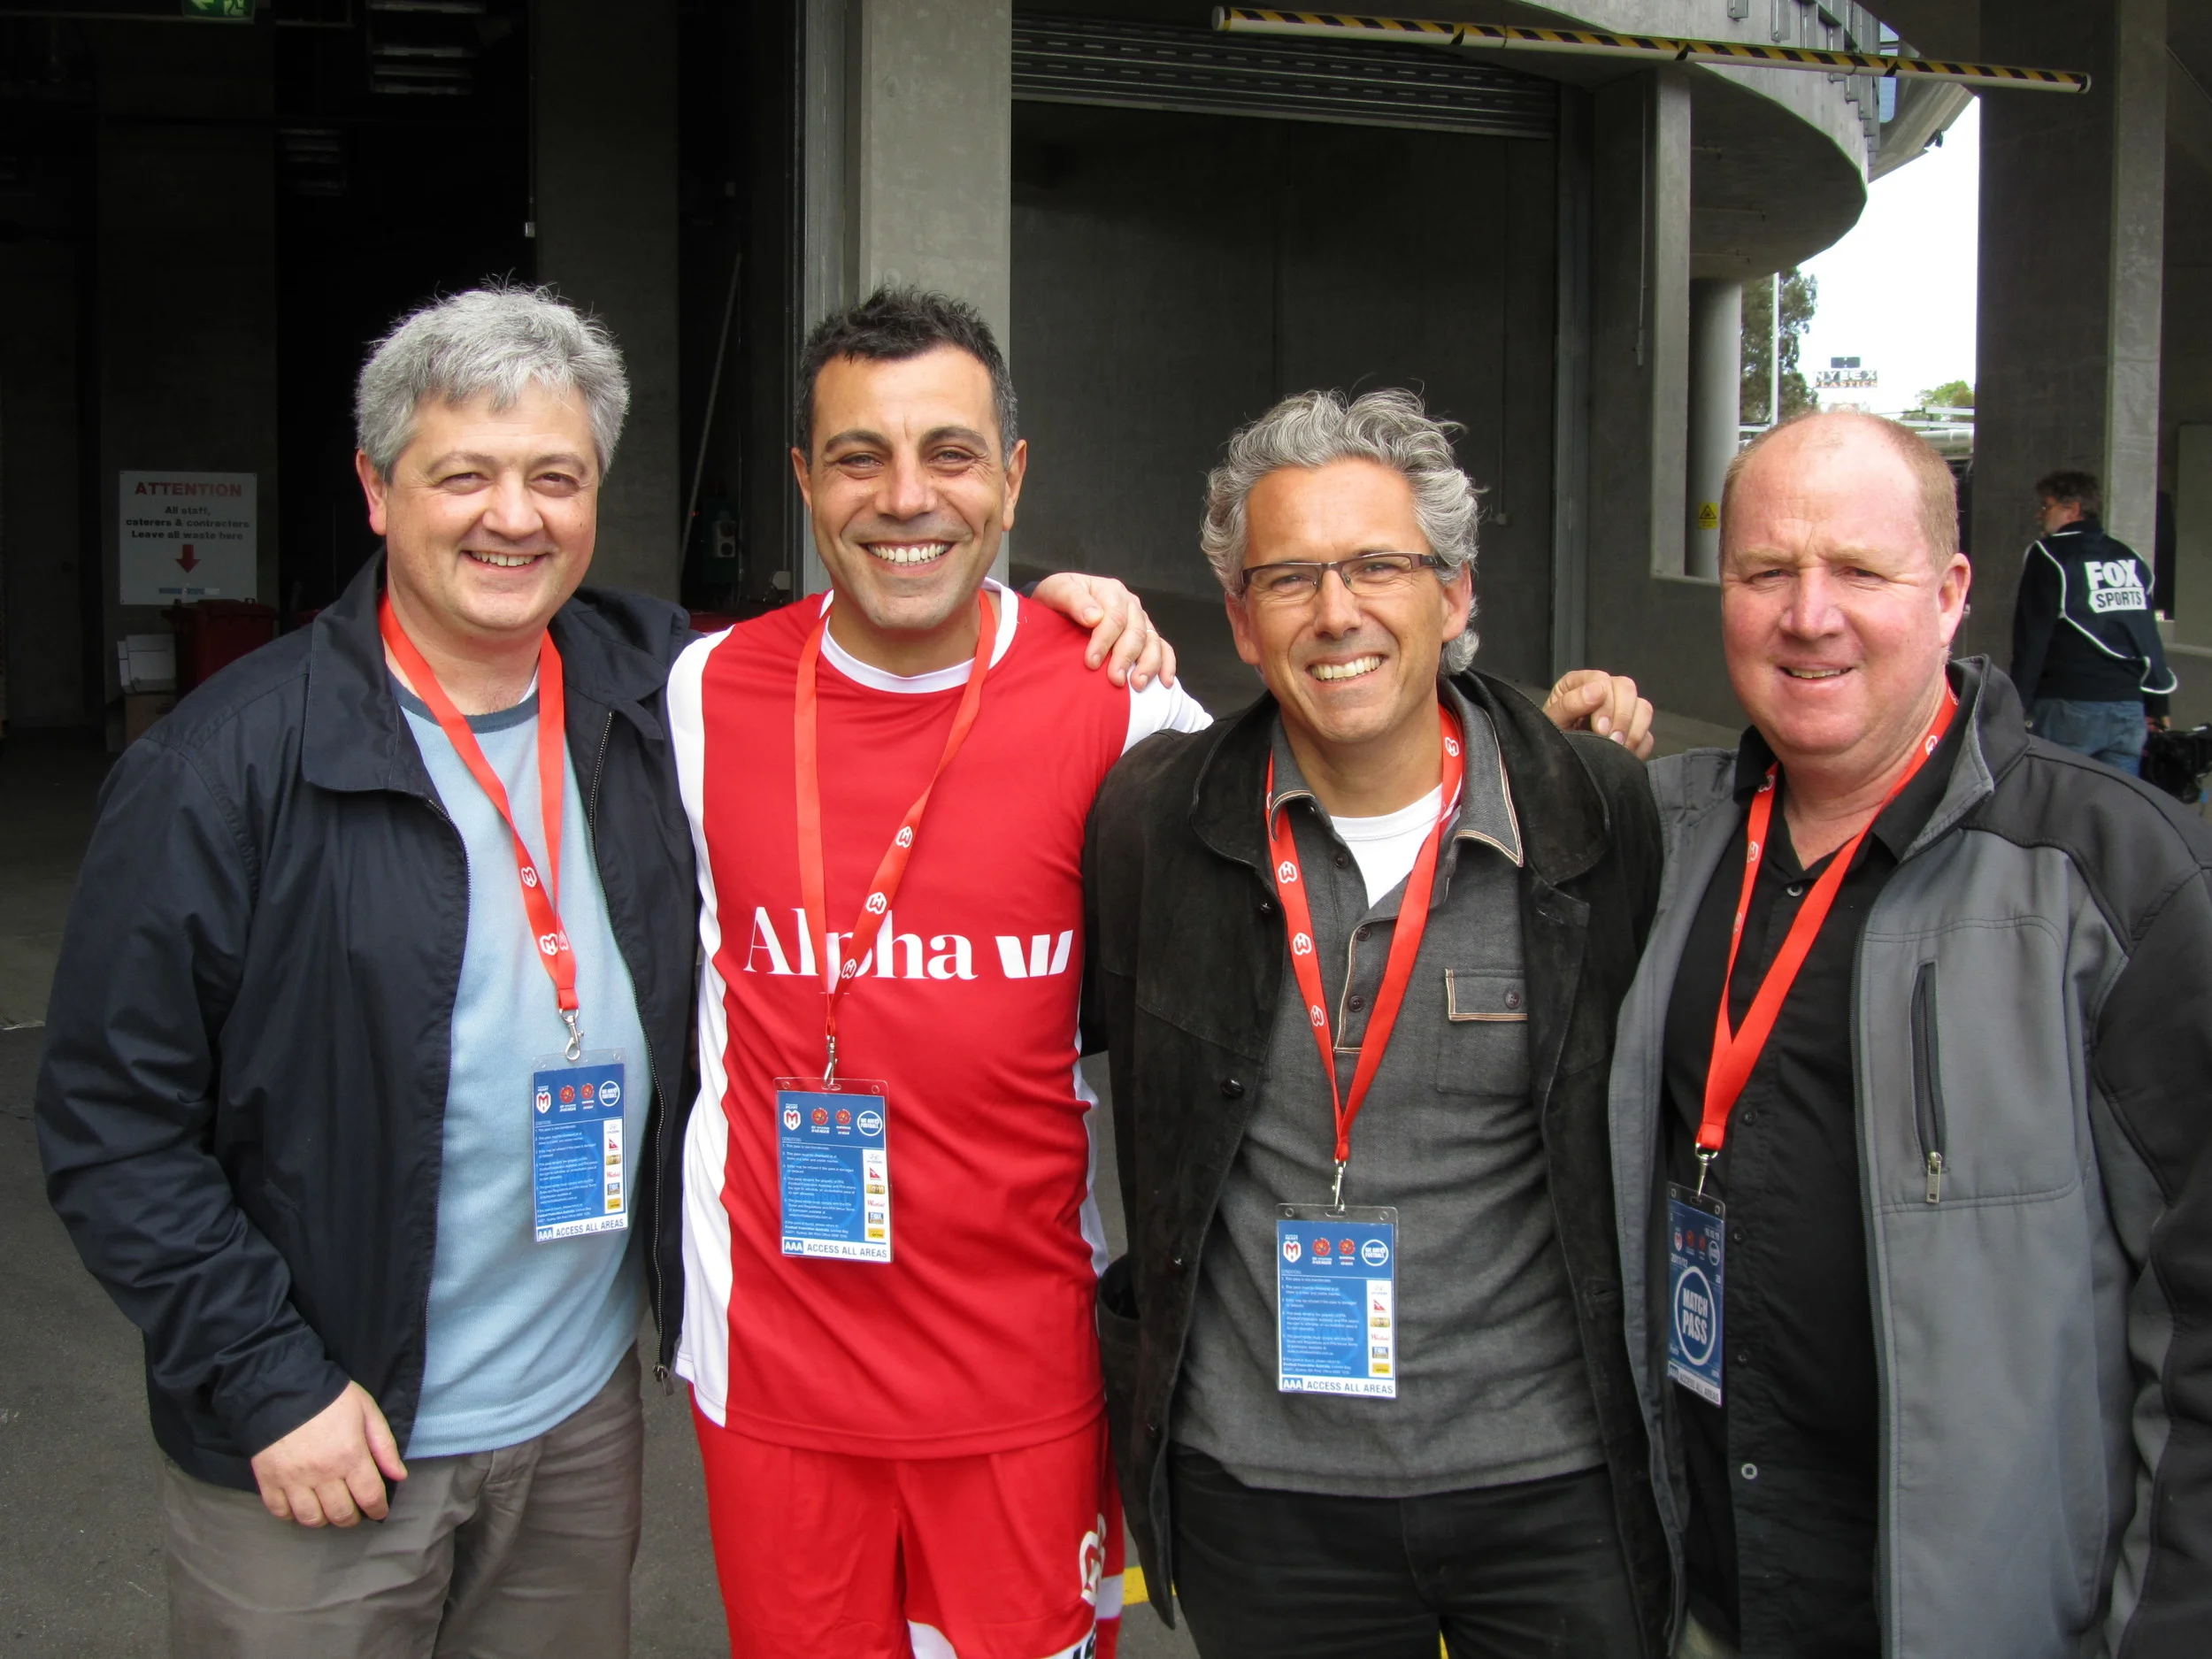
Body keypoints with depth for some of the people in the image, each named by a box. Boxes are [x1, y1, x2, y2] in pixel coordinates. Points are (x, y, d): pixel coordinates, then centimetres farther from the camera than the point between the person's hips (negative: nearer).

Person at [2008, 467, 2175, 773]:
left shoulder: (2048, 556, -3)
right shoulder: (2130, 559, 16)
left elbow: (2031, 637, -7)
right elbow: (2150, 637, 18)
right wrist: (2157, 707, 22)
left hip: (2069, 706, -6)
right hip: (2131, 710, 6)